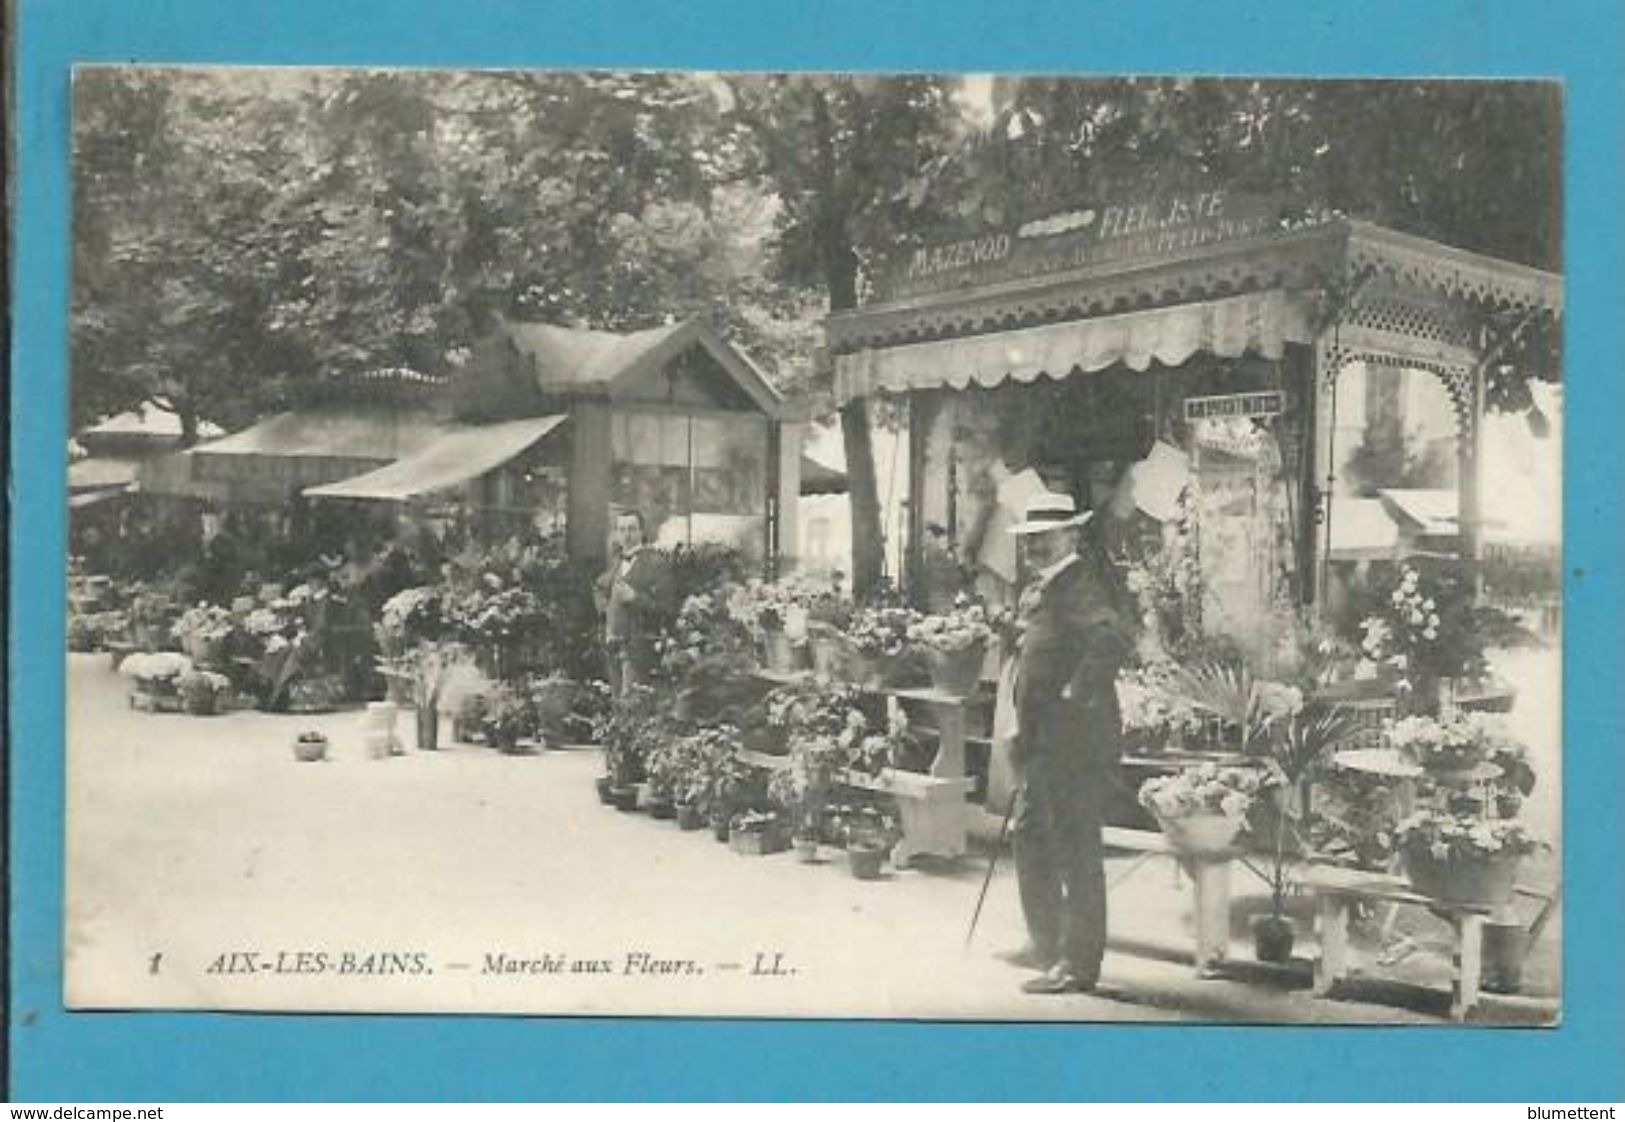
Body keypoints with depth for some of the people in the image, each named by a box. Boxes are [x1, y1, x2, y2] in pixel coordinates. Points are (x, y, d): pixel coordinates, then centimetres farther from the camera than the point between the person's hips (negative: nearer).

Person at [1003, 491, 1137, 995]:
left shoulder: (1081, 585, -16)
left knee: (1076, 849, -3)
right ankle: (1048, 944, 33)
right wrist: (1023, 727, 23)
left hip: (1073, 740, -11)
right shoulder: (1040, 588, 15)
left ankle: (1078, 964, 6)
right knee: (1030, 836, 19)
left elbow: (1116, 635, -35)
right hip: (1041, 739, 11)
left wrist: (1078, 692, -26)